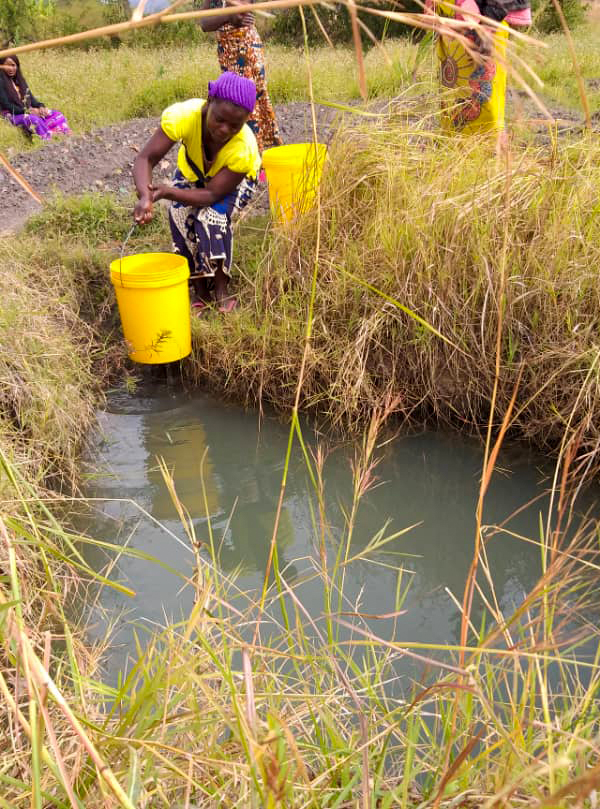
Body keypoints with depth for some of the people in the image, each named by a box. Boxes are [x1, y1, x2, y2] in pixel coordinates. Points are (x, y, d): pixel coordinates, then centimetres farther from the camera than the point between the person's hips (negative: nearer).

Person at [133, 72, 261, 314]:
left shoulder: (243, 148, -38)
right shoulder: (183, 116, -36)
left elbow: (212, 194, -38)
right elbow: (146, 158, -36)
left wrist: (166, 192, -53)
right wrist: (145, 197, -57)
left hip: (236, 179, -2)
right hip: (193, 173, 3)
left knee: (212, 216, -31)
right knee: (180, 215, -24)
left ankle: (221, 292, -13)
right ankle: (202, 295, -10)